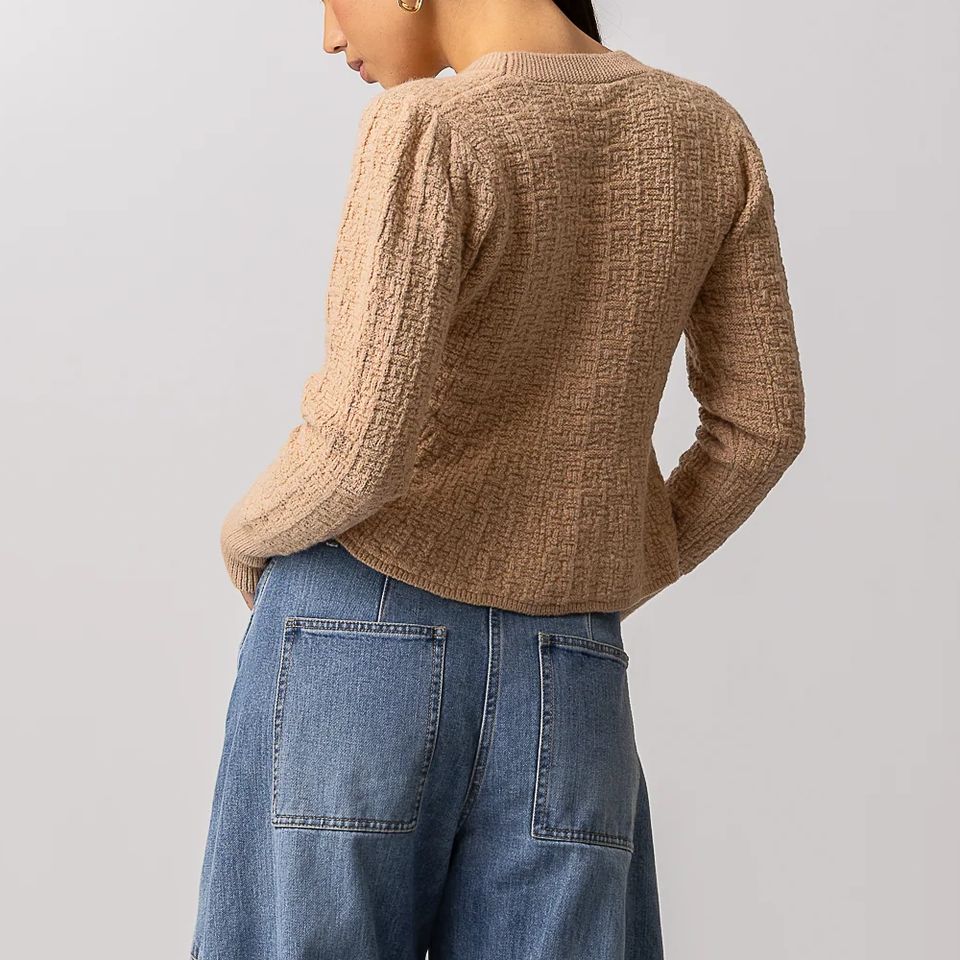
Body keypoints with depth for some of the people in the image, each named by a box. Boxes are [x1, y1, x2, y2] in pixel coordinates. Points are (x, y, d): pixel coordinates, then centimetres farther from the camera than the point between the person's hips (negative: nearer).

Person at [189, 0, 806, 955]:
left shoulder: (427, 133, -14)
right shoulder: (710, 133, 3)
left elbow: (359, 449, -20)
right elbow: (758, 423, 7)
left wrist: (249, 533, 1)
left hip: (358, 642, -4)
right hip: (564, 690, 4)